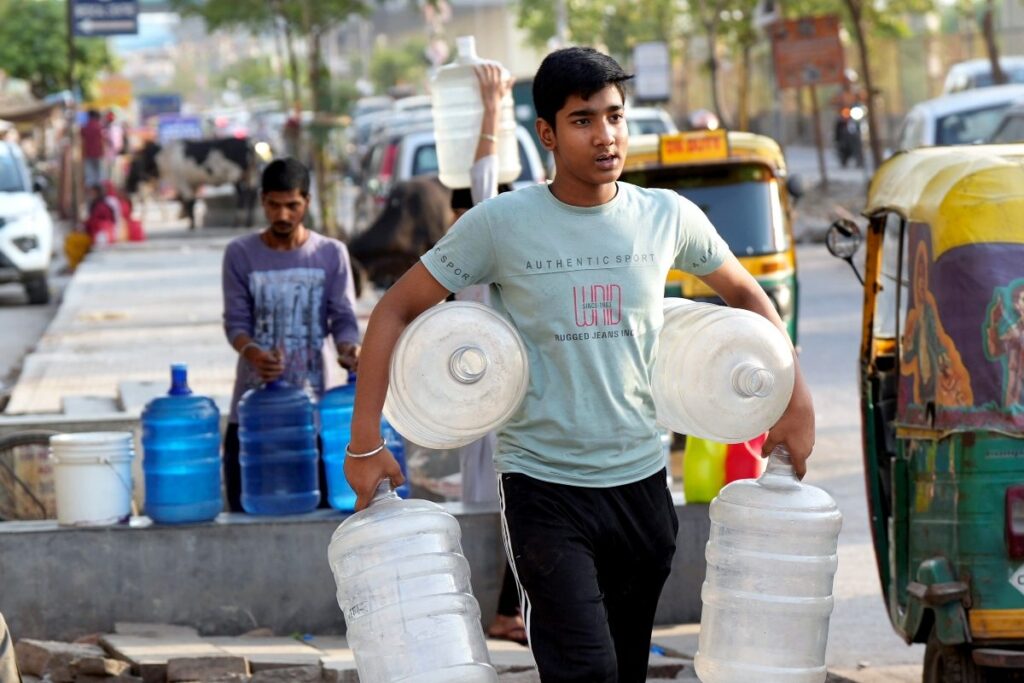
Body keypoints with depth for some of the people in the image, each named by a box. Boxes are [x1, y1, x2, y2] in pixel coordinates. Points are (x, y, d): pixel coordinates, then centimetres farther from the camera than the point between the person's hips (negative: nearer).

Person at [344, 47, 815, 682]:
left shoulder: (668, 217, 1)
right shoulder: (500, 224, -8)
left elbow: (744, 294, 19)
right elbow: (395, 312, -2)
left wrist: (798, 398, 11)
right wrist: (365, 443, -7)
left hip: (641, 485, 4)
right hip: (543, 487, -4)